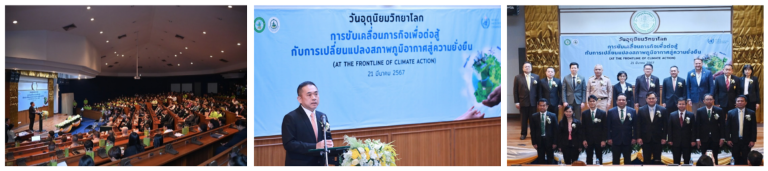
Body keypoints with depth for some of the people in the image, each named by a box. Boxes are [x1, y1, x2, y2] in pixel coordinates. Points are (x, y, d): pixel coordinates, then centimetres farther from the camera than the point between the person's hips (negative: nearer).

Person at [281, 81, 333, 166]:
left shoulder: (322, 117, 13)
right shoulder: (290, 118, -7)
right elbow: (288, 144, -16)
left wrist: (328, 144, -8)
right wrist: (315, 146, -24)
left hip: (320, 167, 6)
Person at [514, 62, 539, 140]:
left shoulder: (536, 77, 6)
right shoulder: (518, 77, 2)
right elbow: (515, 91, 1)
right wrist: (516, 102, -4)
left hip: (533, 102, 1)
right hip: (523, 102, -1)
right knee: (523, 119, 5)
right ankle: (523, 133, 15)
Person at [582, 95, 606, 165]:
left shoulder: (602, 113, 1)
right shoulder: (584, 113, 4)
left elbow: (604, 128, -1)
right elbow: (583, 128, 4)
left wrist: (603, 140, -7)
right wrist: (584, 140, -3)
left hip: (599, 140, -1)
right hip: (588, 140, 1)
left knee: (599, 158, 6)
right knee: (589, 159, 6)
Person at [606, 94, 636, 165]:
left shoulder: (632, 111, 2)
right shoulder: (611, 112, 0)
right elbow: (608, 126, 1)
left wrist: (634, 138, -2)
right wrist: (609, 138, -4)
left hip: (628, 140, 1)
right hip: (615, 140, -1)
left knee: (627, 160, 9)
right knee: (616, 160, 7)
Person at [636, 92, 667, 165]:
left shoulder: (663, 110, 1)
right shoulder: (641, 110, 3)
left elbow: (665, 125, 1)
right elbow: (638, 125, 2)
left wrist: (664, 138, -4)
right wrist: (639, 137, -4)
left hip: (658, 140, 0)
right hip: (646, 140, 0)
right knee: (646, 160, 5)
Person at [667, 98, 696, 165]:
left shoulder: (691, 115, 2)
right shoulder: (672, 115, 3)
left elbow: (693, 129, 1)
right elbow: (669, 129, 3)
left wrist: (693, 140, -5)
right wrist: (670, 140, -3)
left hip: (687, 142, 0)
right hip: (676, 142, 0)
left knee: (687, 161, 6)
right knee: (676, 161, 6)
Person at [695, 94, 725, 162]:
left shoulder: (719, 110, 3)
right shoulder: (699, 111, 3)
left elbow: (722, 125, 3)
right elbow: (697, 126, 2)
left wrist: (722, 138, -2)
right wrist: (698, 139, -2)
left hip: (715, 139, 0)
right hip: (704, 139, 0)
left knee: (714, 158, 3)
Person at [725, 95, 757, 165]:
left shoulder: (751, 113, -1)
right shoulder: (730, 113, 1)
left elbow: (754, 128, 0)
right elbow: (727, 127, 2)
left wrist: (753, 140, -5)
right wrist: (728, 139, -3)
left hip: (746, 141, -1)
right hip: (734, 141, 1)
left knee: (745, 160, 3)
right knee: (736, 160, 7)